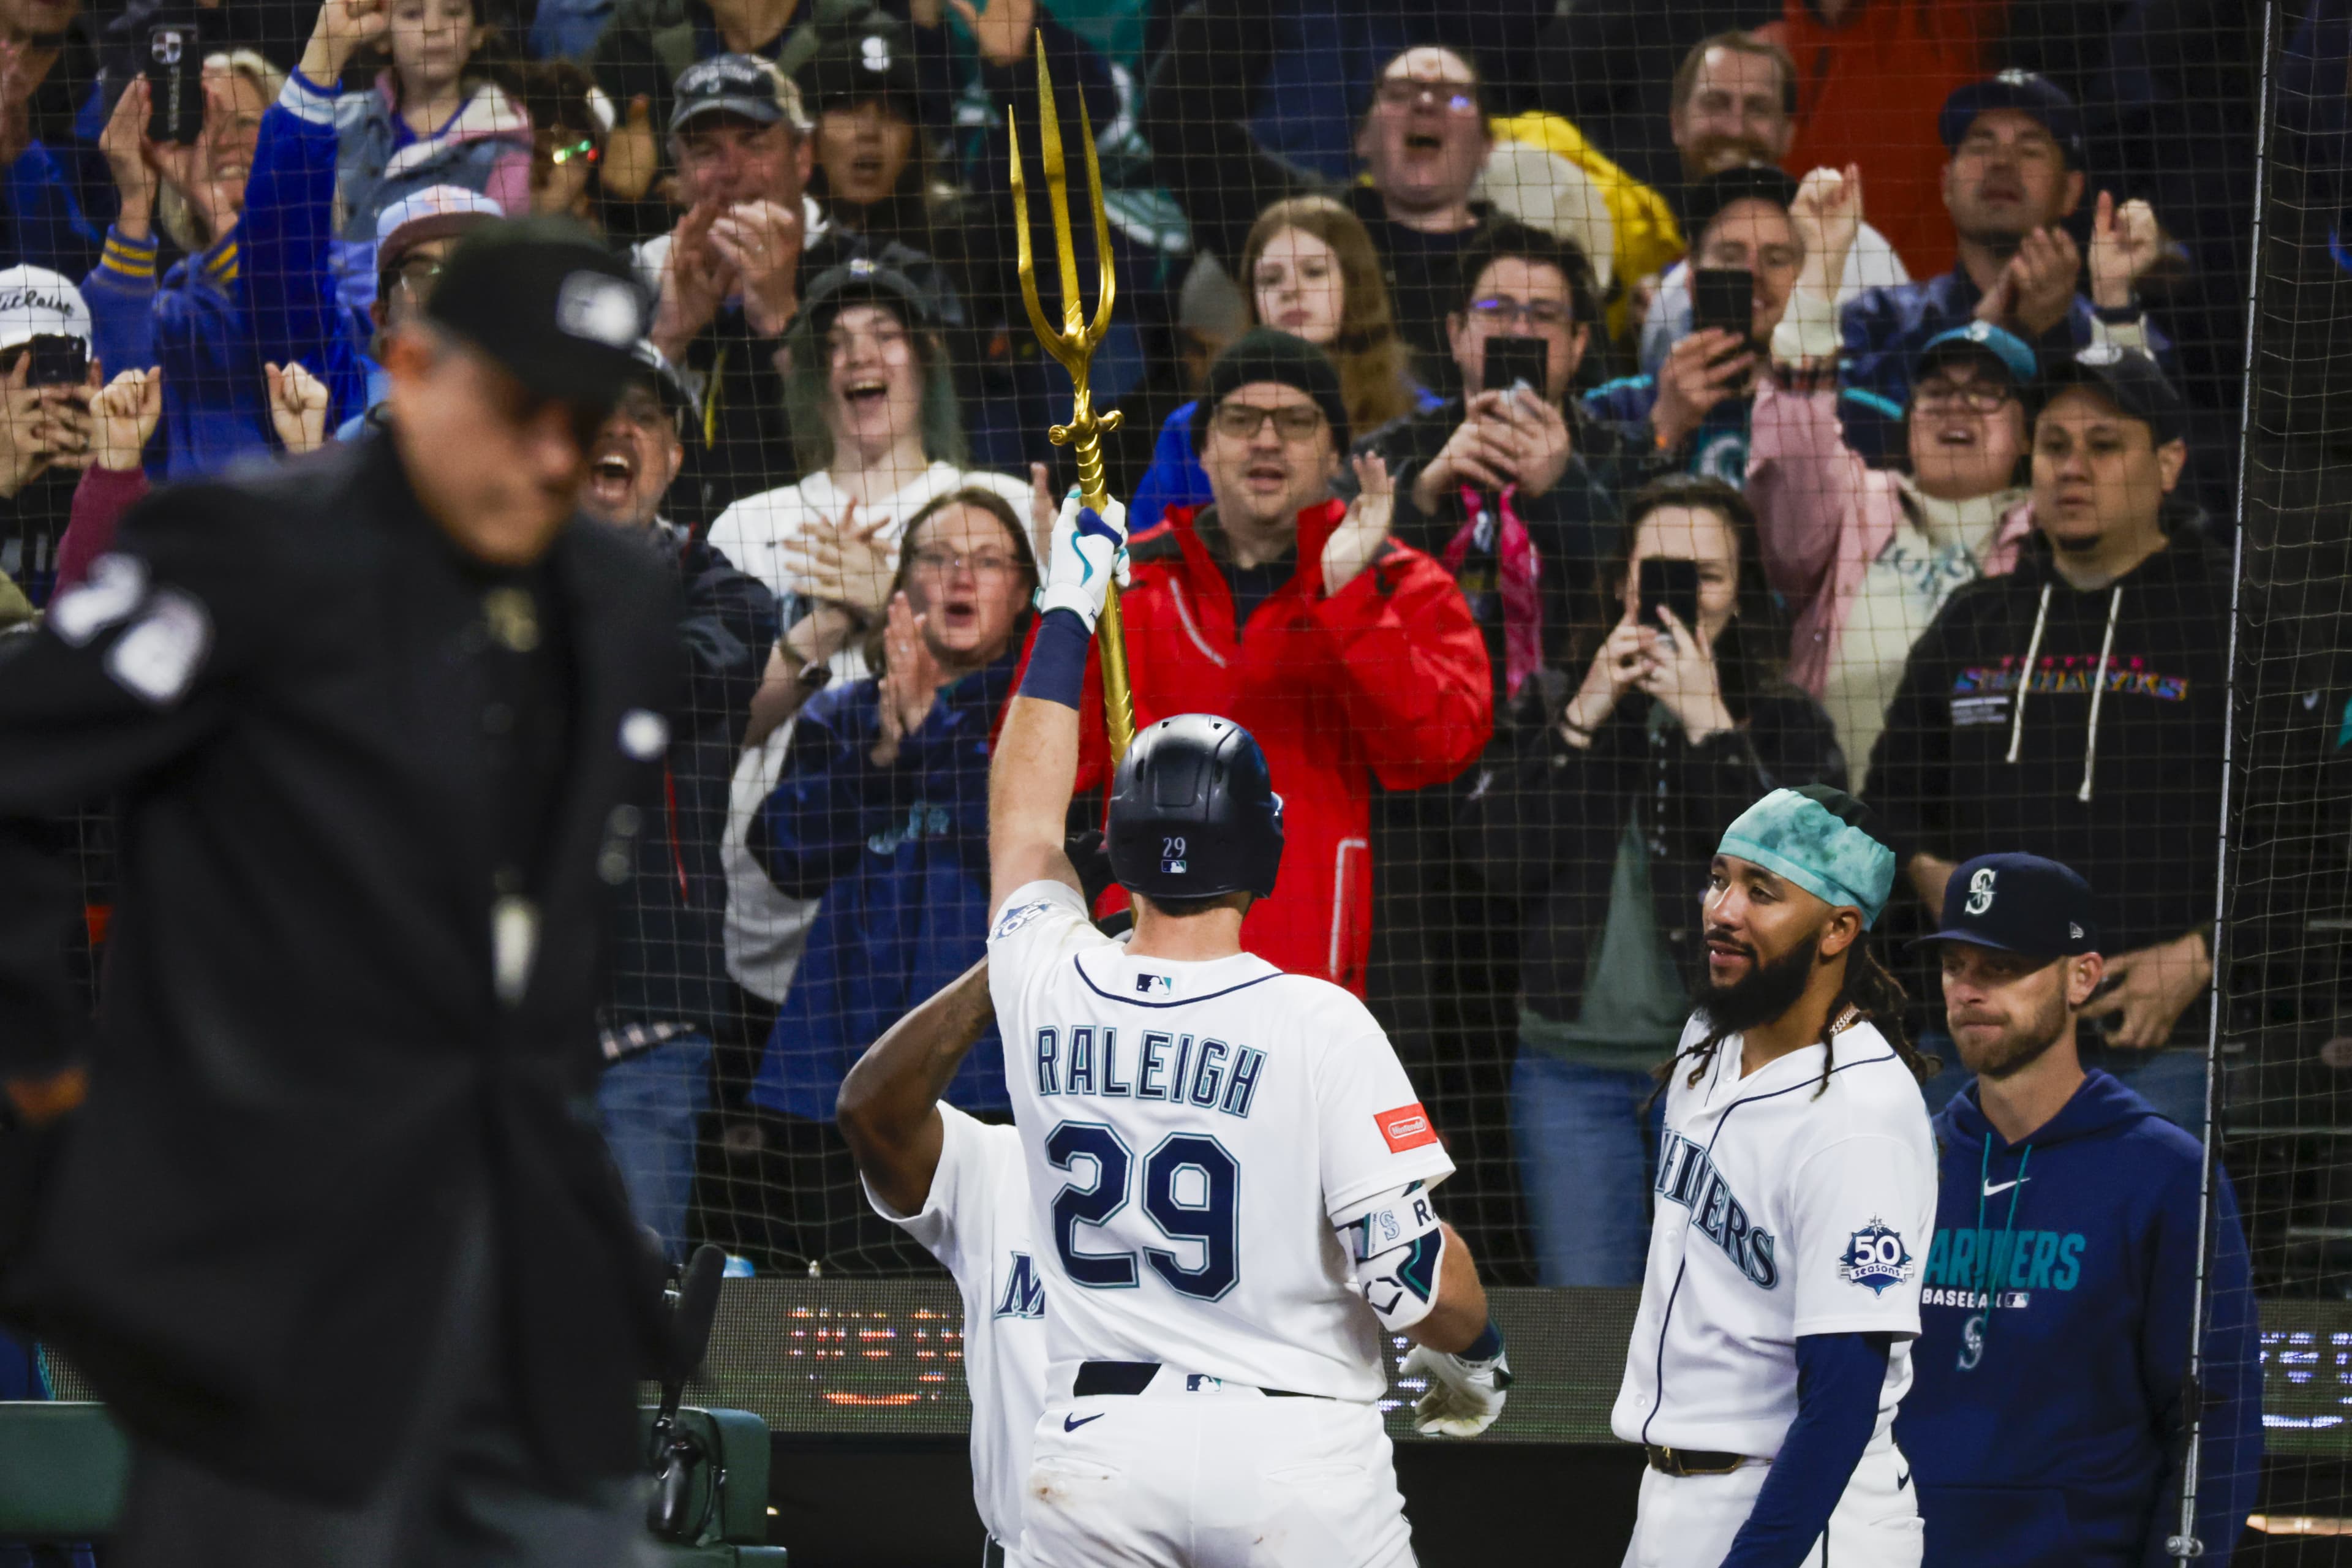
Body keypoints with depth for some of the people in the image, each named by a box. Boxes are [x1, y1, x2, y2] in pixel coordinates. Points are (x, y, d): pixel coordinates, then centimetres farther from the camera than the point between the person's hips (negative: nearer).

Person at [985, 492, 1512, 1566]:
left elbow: (1023, 815, 20)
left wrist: (1067, 607, 31)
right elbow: (1412, 1270, -12)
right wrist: (1474, 1355, 10)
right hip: (1295, 1452, -3)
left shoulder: (1049, 991, 1)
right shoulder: (1321, 1026, -10)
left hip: (1094, 1441, 3)